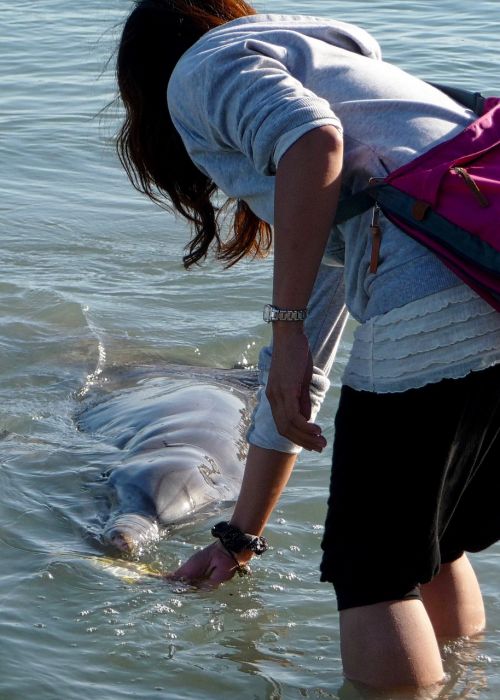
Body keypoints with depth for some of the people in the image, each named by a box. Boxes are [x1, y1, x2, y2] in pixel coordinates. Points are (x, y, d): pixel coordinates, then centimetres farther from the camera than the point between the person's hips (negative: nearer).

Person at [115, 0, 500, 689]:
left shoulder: (205, 64, 14)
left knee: (374, 573, 4)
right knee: (430, 550, 25)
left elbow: (314, 138, -13)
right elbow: (295, 373, 40)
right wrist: (240, 538, 44)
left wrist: (286, 325, -9)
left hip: (434, 307, -9)